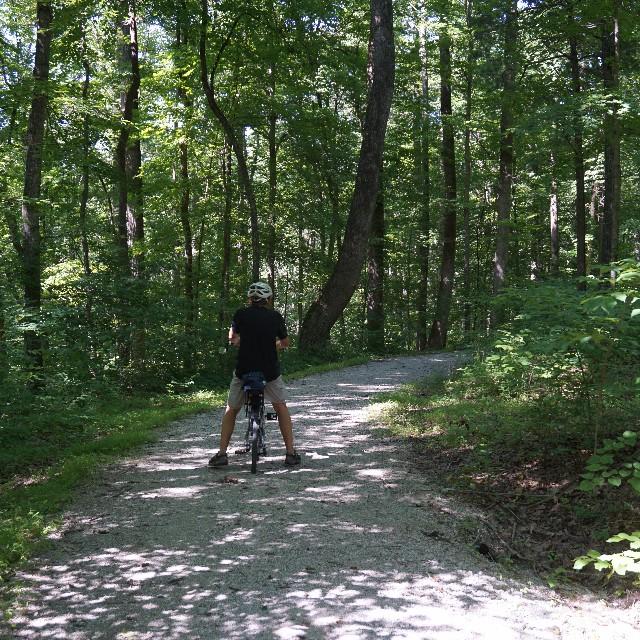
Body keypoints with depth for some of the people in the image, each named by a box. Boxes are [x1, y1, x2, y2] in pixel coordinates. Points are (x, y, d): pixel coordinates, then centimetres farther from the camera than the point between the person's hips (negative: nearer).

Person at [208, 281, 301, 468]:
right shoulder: (275, 316, 1)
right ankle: (291, 453, 17)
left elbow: (232, 338, 14)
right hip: (270, 371, 1)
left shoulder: (241, 314, -1)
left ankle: (221, 454, 12)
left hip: (244, 370, 0)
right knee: (281, 406, 20)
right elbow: (285, 343, 14)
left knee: (231, 410, 17)